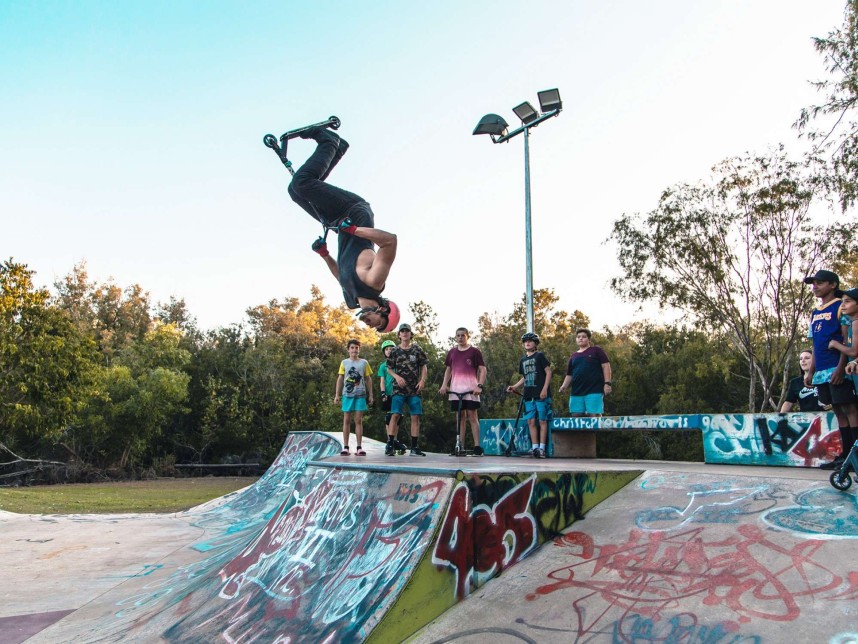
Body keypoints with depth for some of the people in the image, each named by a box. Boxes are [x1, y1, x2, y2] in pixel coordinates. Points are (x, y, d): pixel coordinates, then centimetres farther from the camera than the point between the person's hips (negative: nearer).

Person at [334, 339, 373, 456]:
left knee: (359, 421, 0)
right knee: (346, 420, 3)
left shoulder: (364, 363, 7)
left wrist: (370, 395, 6)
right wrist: (337, 395, 1)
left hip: (360, 395, 0)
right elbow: (340, 379, 7)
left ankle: (359, 448, 2)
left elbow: (368, 379, 9)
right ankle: (345, 447, 7)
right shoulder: (344, 362, 8)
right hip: (347, 394, 0)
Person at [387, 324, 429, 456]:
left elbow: (424, 367, 10)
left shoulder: (417, 350, 7)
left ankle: (414, 447, 7)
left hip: (415, 389, 1)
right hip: (399, 388, -1)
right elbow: (389, 369, 11)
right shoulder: (395, 351, 6)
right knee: (395, 415, -11)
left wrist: (422, 380, -4)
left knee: (415, 417, 1)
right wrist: (397, 377, -7)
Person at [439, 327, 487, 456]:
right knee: (460, 418, 7)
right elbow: (448, 370, 21)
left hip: (471, 389, -4)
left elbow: (482, 369, -1)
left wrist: (479, 386, -13)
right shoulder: (452, 352, 15)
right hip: (455, 389, 4)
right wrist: (444, 385, 8)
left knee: (472, 416, -7)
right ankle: (461, 447, 10)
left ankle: (477, 446, -7)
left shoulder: (474, 351, 3)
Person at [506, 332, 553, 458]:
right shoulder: (523, 360, 18)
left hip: (541, 395, -6)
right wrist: (515, 387, 9)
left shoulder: (539, 356, 1)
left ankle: (542, 448, -3)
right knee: (531, 422, 2)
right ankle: (535, 448, 5)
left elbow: (549, 372, -4)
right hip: (528, 396, 6)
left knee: (542, 421, -4)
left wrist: (545, 389, -12)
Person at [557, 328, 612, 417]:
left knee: (595, 415, -10)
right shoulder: (574, 356, 19)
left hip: (594, 390, -5)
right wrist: (563, 386, 4)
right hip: (576, 392, 5)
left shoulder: (596, 350, 7)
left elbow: (606, 366, 0)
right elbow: (569, 375, 21)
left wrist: (607, 383, -10)